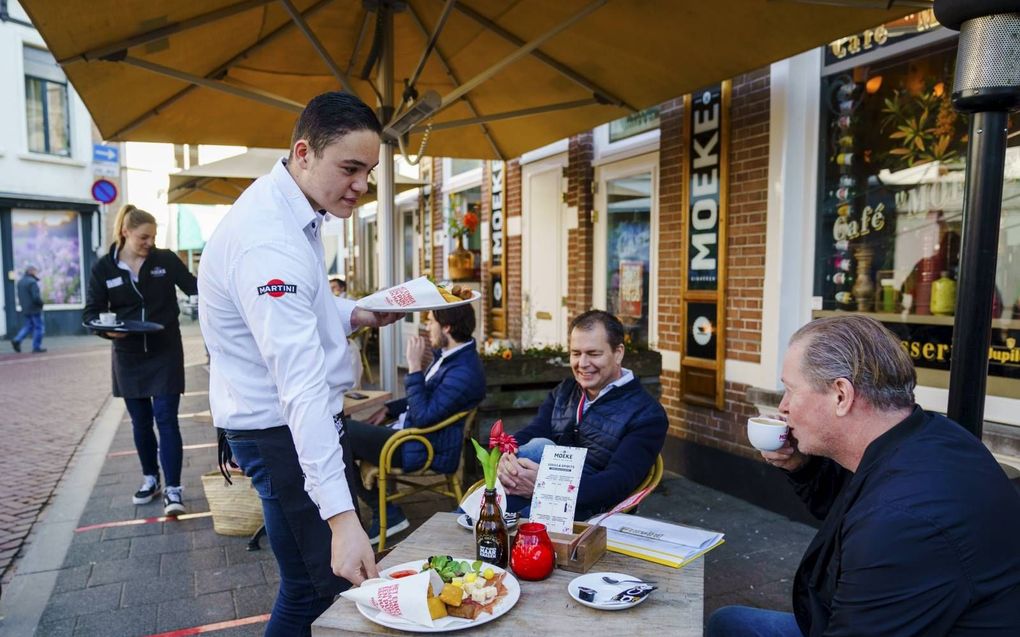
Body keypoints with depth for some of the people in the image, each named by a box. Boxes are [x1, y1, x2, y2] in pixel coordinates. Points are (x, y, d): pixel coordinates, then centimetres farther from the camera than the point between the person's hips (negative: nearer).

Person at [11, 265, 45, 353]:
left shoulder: (20, 281, 11)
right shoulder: (32, 282, -18)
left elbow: (20, 296, 17)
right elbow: (36, 297, -23)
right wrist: (41, 304, -7)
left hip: (25, 309, 8)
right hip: (34, 309, -8)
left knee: (28, 326, 20)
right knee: (39, 327, 0)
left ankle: (17, 340, 4)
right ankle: (36, 347, 2)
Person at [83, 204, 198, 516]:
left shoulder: (166, 260, -4)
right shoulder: (104, 268, -2)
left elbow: (194, 286, 2)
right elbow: (91, 312, 2)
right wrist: (106, 328, -19)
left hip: (165, 353, -2)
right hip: (128, 356, 2)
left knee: (166, 419, -5)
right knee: (140, 422, 14)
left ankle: (173, 489, -2)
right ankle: (150, 479, 31)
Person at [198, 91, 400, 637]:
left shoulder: (293, 211, 5)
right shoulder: (269, 240, -28)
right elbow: (302, 383, -37)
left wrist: (354, 314, 3)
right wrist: (340, 516, -40)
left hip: (304, 417, 10)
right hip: (280, 430, -10)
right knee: (315, 588, 1)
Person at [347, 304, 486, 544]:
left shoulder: (464, 371, -23)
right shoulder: (449, 355, 9)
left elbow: (423, 416, -24)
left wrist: (414, 365, -22)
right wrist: (389, 409, 12)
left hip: (426, 450, -10)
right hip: (409, 431, 10)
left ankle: (387, 514, 0)